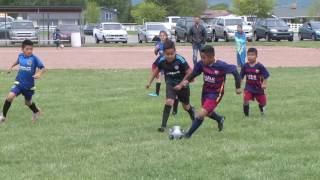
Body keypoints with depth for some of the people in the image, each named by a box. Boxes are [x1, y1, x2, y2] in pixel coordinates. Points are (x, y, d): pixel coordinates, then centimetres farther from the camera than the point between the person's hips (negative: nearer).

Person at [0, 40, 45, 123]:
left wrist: (39, 74, -34)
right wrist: (11, 67, 24)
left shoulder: (34, 58, -17)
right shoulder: (20, 56, -3)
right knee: (10, 96, -20)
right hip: (19, 83, 2)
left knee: (28, 102, 18)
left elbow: (42, 68, -16)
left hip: (29, 86, -2)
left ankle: (36, 111, 51)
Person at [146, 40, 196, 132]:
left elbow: (189, 73, -21)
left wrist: (181, 85, -22)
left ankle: (192, 111, 54)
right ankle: (163, 125, -18)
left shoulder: (180, 60, -28)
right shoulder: (162, 61, -17)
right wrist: (150, 82, 9)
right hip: (170, 84, 1)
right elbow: (157, 70, 5)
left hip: (182, 84, -1)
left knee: (186, 106, 17)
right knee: (169, 101, -23)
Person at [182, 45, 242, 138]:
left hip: (215, 94, -6)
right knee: (208, 113, 27)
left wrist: (238, 87, -11)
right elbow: (194, 73, 2)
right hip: (205, 91, 6)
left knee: (201, 115, -17)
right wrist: (187, 80, -16)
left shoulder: (221, 66, -28)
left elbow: (234, 70, -15)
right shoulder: (201, 64, -15)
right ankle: (220, 119, 58)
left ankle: (188, 134, -6)